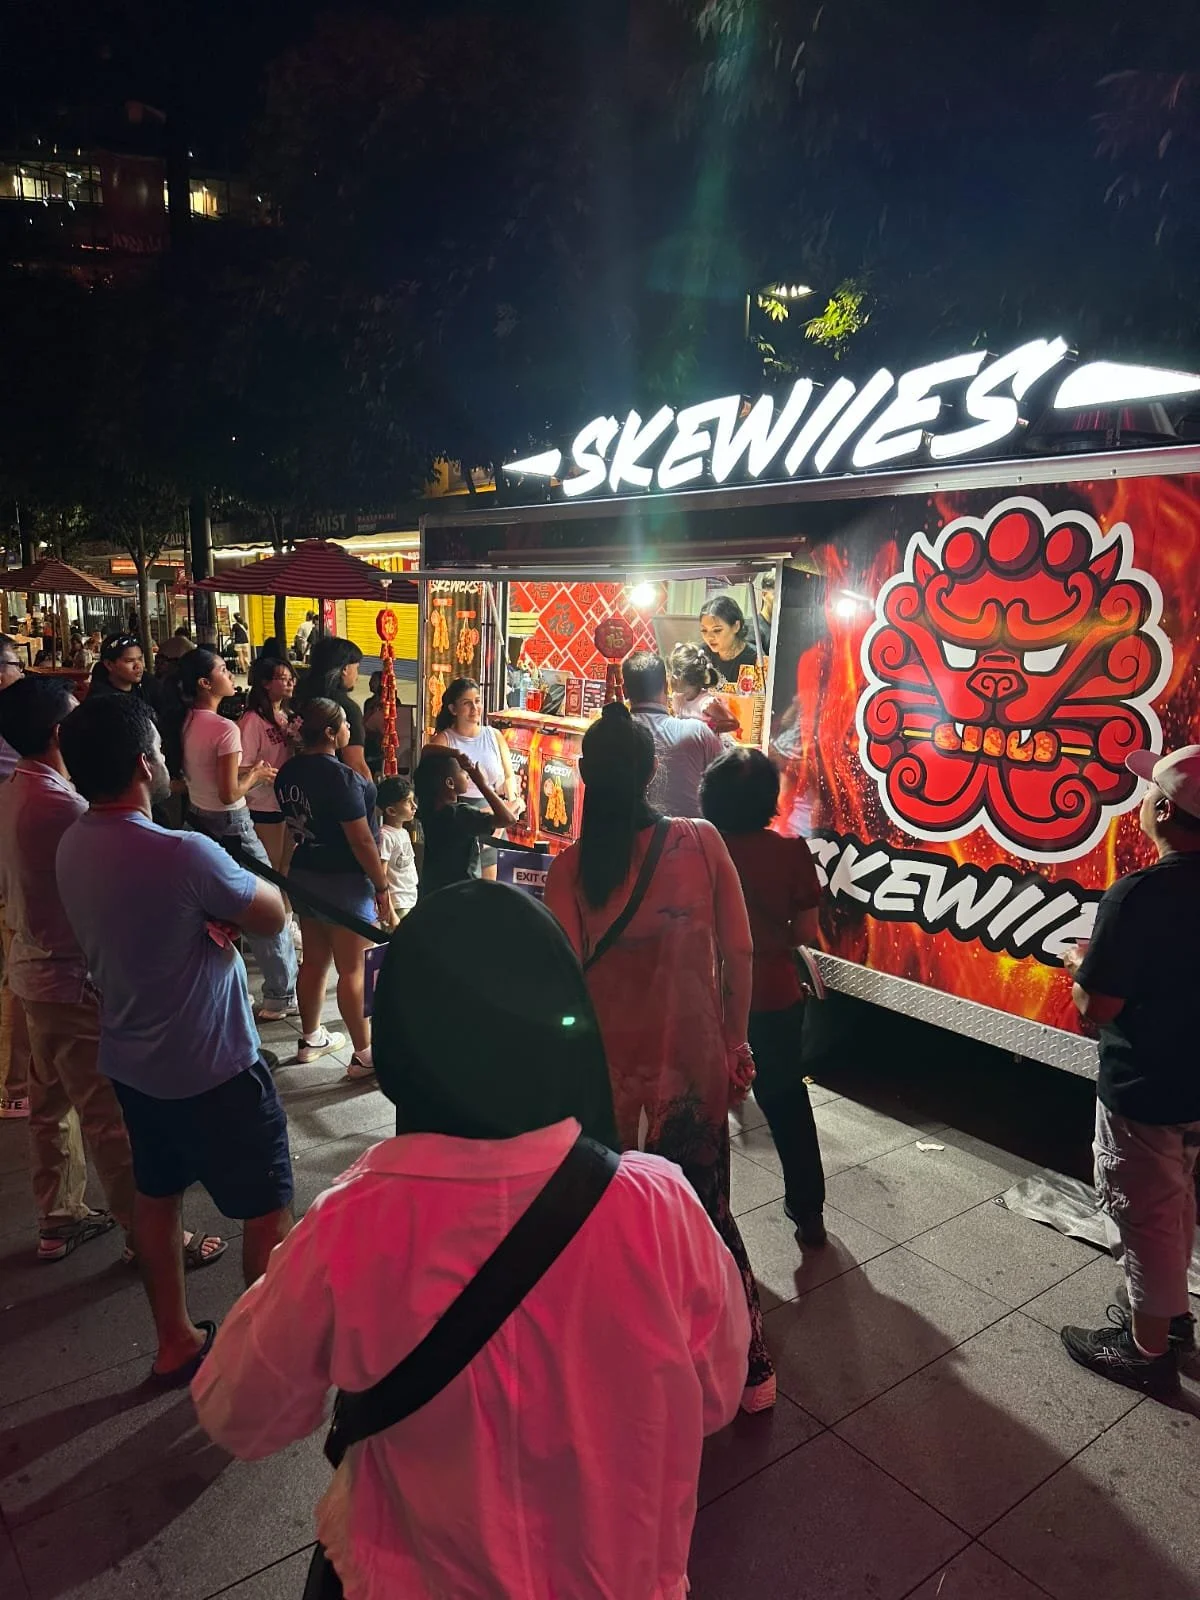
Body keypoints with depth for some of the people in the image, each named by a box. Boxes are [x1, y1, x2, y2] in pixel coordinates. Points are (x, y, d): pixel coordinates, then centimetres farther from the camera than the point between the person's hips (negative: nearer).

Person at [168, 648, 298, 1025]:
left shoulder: (186, 722, 2)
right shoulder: (225, 729, -23)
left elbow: (203, 771, 12)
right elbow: (230, 793, -23)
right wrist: (255, 775, -6)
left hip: (199, 818, 8)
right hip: (230, 825, -8)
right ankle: (282, 995, 14)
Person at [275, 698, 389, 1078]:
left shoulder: (287, 772, 4)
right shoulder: (340, 777, -22)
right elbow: (362, 840, -21)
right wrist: (383, 888, -13)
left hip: (303, 875, 8)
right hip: (344, 881, -8)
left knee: (314, 961, 19)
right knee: (352, 970, 0)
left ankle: (311, 1038, 32)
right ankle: (364, 1055, 9)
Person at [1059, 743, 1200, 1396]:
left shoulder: (1139, 895, -28)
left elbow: (1096, 1007, -23)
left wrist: (1078, 963, -4)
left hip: (1143, 1090, -7)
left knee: (1144, 1218, 11)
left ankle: (1147, 1349, 29)